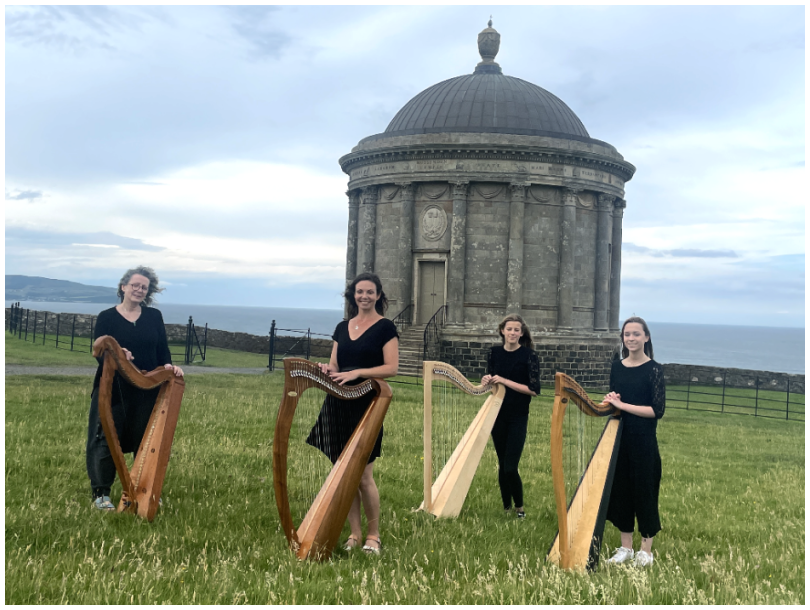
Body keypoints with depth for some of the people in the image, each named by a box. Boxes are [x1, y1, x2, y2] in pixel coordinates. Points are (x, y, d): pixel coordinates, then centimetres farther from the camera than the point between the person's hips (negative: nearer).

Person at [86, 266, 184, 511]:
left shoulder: (154, 316, 7)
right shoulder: (107, 317, -1)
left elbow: (163, 349, 6)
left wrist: (168, 365, -14)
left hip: (147, 390, 3)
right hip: (113, 389, -2)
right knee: (107, 439, 0)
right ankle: (100, 493, 10)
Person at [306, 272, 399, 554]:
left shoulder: (385, 328, -2)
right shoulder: (342, 328, 14)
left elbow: (391, 367, -10)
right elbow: (335, 365, 15)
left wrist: (357, 373, -20)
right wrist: (327, 370, -8)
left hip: (367, 406, -5)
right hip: (338, 406, 5)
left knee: (363, 476, -5)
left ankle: (373, 536, 11)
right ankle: (355, 533, 17)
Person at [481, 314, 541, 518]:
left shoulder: (529, 354, -9)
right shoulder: (495, 352, 3)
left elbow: (534, 389, -14)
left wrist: (505, 381, -19)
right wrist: (487, 381, -8)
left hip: (518, 417, -4)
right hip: (497, 414, 4)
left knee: (510, 468, -9)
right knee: (502, 465, 10)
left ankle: (519, 507, 14)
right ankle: (506, 508, 24)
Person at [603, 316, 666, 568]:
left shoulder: (654, 369, -9)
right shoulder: (617, 367, 6)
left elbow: (657, 410, -14)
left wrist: (623, 405, -17)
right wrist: (611, 401, -6)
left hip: (643, 441, -5)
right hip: (619, 436, 5)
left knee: (644, 490, 4)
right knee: (620, 489, 10)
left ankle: (646, 550, 17)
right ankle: (625, 547, 23)